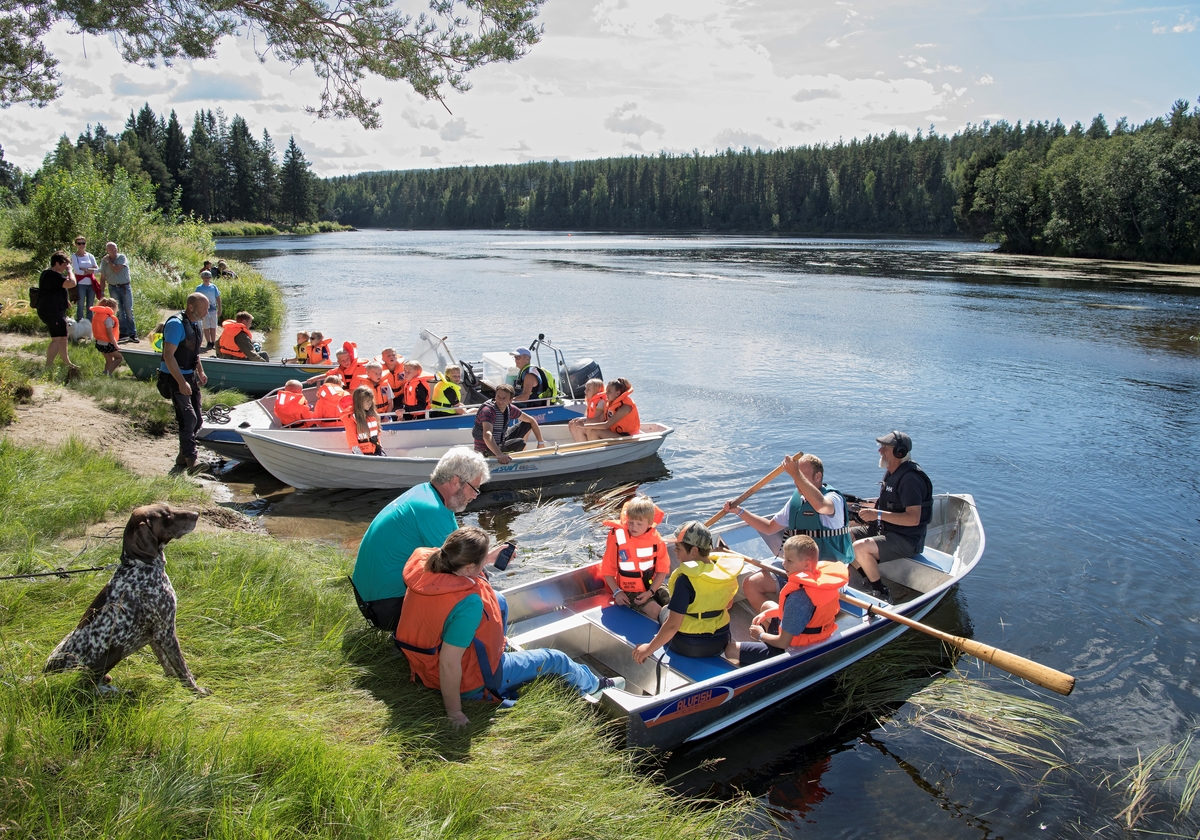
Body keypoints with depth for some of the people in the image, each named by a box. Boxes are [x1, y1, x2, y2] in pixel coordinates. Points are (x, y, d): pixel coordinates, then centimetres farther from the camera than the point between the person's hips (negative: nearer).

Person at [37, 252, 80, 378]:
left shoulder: (47, 273, 16)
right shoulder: (53, 275, -19)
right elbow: (72, 283, -29)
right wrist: (69, 271, -12)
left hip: (54, 311, 11)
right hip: (52, 311, -11)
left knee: (63, 336, 19)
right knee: (57, 339, -13)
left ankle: (66, 362, 30)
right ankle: (48, 367, -13)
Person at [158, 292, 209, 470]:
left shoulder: (196, 323, 8)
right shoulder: (176, 324, -20)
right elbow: (168, 355, -24)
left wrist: (200, 372, 15)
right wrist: (181, 382, -27)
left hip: (190, 375, 9)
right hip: (174, 377, -9)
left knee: (197, 419, 9)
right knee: (188, 418, -14)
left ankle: (185, 456, 22)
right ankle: (188, 460, -8)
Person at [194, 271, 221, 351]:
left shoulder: (213, 287, 4)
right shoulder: (199, 288, -1)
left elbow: (218, 298, 10)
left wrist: (219, 309, 7)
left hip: (213, 309, 2)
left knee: (213, 327, 6)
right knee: (206, 327, 1)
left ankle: (213, 343, 12)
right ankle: (208, 343, 7)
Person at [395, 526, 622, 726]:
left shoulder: (425, 565, -16)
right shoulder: (468, 603, -38)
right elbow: (448, 664, -34)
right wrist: (455, 714, -23)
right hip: (470, 682, -7)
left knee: (499, 602, 22)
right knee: (555, 659, 13)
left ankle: (499, 649, 45)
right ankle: (594, 686, 42)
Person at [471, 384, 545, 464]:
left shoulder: (509, 409, -5)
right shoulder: (488, 410, -29)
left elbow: (531, 421, 7)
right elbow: (487, 435, -45)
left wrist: (541, 442, 3)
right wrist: (499, 454, -59)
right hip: (486, 451, -8)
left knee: (527, 424, 11)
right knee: (520, 443, -27)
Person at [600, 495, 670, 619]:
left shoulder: (656, 540, -7)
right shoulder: (618, 538, -15)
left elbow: (662, 569, -3)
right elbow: (608, 570, -6)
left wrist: (650, 592, -14)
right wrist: (617, 592, -15)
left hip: (653, 587, 4)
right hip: (630, 592, -4)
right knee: (659, 614, -21)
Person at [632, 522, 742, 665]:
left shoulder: (686, 579, -27)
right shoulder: (727, 571, -10)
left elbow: (672, 625, -27)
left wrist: (648, 648, -16)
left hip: (686, 647, -6)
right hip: (719, 643, 6)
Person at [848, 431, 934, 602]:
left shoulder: (910, 478, -22)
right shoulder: (891, 472, 9)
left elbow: (913, 519, -29)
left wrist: (878, 514, -27)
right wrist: (871, 508, 5)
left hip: (907, 540, -10)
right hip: (884, 529, 10)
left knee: (860, 548, -28)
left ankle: (881, 593, -10)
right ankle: (869, 582, 6)